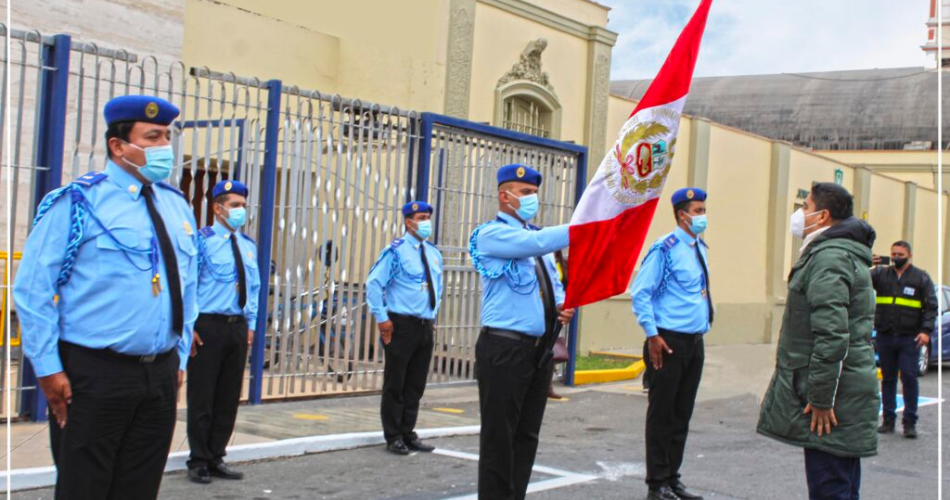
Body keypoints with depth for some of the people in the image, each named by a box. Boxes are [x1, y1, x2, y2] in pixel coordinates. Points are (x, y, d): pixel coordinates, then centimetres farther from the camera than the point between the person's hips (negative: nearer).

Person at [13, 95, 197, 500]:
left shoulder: (177, 207, 11)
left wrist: (180, 359, 14)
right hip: (94, 374, -6)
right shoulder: (78, 203, -8)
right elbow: (32, 288, -9)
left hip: (160, 375, 6)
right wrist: (48, 368, -12)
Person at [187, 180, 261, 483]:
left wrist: (251, 324, 13)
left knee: (229, 397, 10)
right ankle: (199, 461, 12)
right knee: (202, 396, 1)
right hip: (208, 326, -6)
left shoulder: (248, 246, 13)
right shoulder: (202, 240, -6)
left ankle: (216, 458, 21)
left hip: (237, 327, 6)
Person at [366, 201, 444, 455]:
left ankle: (408, 434, 21)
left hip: (426, 327, 6)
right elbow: (374, 284, -11)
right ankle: (393, 437, 9)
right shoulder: (396, 251, -9)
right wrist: (382, 318, -12)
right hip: (401, 325, -6)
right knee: (395, 384, 0)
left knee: (416, 385, 11)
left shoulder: (434, 254, 12)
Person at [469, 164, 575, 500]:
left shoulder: (536, 237, 19)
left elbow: (553, 283, 27)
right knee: (499, 436, -3)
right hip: (505, 348, -8)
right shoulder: (492, 234, -7)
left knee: (527, 435, 11)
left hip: (541, 348, 8)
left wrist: (563, 306, 4)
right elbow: (538, 243, -24)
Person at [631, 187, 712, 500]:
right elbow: (640, 293, -14)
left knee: (682, 413, 13)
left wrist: (704, 326, 17)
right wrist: (652, 335, -16)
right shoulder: (665, 249, -12)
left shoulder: (701, 248, 13)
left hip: (695, 342, 8)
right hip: (669, 342, -8)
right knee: (662, 413, 0)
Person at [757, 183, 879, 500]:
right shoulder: (847, 253, 19)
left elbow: (832, 335, -25)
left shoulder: (828, 257, -16)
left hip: (831, 399, -11)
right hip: (845, 394, 11)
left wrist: (820, 398, -21)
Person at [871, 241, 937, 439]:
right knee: (888, 378, 9)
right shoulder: (881, 273, 8)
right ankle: (888, 420, 16)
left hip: (909, 338, -2)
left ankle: (910, 423, 2)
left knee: (909, 378, -5)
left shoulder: (921, 277, 4)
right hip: (884, 337, 2)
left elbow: (931, 307, 1)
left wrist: (926, 330, -11)